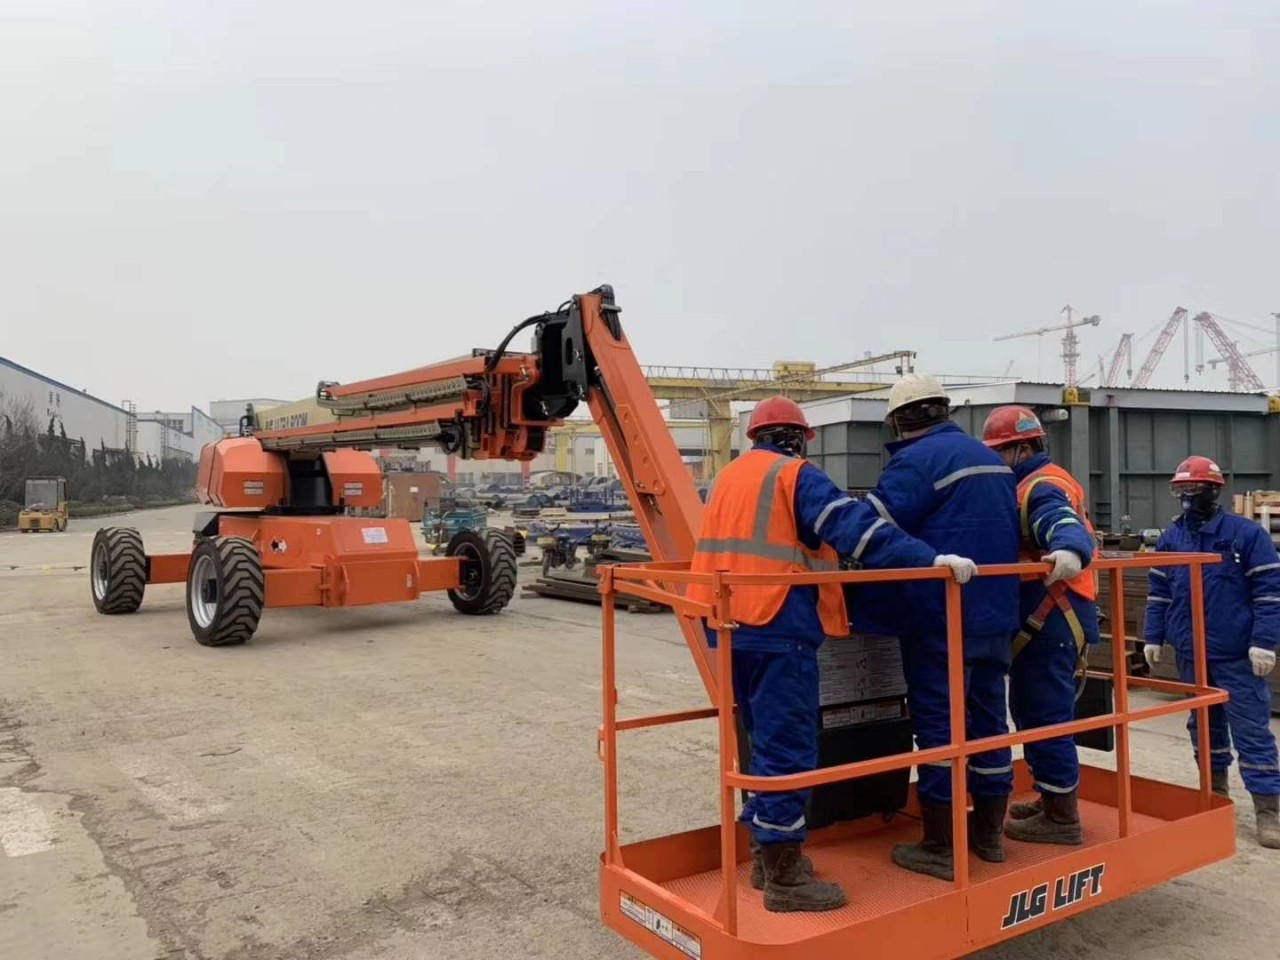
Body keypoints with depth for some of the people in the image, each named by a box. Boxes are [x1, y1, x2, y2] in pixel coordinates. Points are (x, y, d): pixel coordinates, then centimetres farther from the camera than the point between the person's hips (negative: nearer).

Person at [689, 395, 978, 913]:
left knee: (767, 742, 18)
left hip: (730, 627, 8)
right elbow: (856, 526, -17)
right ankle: (784, 877, 1)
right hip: (776, 629, -8)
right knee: (788, 749, -4)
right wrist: (929, 559, -21)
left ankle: (767, 855, 26)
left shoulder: (727, 478, 19)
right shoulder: (795, 476, -5)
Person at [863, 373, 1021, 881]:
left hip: (940, 618, -8)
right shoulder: (991, 458, 16)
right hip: (997, 614, 8)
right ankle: (989, 833, 27)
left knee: (938, 724, -1)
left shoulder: (915, 460, -11)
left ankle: (939, 848, 6)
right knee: (988, 717, 15)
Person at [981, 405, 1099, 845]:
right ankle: (1052, 801, 30)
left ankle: (1061, 818, 3)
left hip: (1050, 620, -11)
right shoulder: (1046, 481, 19)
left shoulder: (1039, 488, -14)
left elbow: (1067, 526, -35)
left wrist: (1070, 551, -54)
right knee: (1035, 710, 19)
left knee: (1043, 715, -5)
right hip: (1056, 616, 11)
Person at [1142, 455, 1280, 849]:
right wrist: (1153, 636, 8)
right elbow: (1159, 592, 13)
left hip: (1238, 655, -5)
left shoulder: (1247, 533, -7)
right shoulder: (1170, 538, 8)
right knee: (1204, 725, 15)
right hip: (1191, 654, 5)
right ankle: (1215, 793, 29)